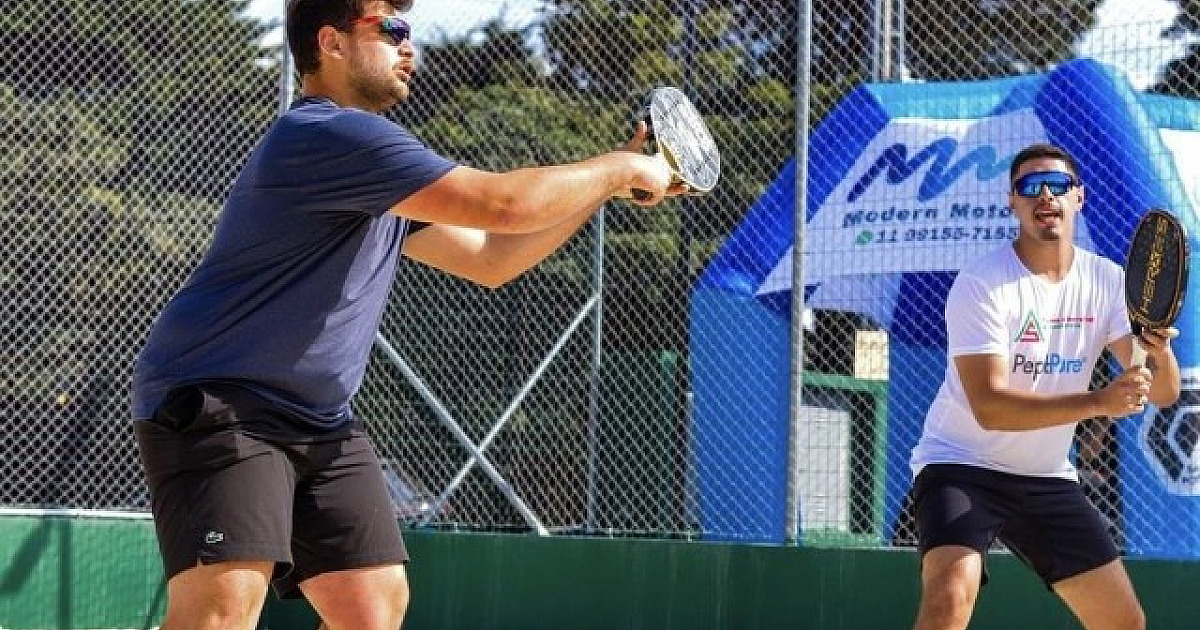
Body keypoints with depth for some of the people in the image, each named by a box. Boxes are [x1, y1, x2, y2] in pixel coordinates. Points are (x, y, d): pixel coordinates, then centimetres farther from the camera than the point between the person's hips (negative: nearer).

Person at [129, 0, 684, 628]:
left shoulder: (369, 148, 16)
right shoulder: (329, 135, -18)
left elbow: (490, 257, 22)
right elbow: (504, 203, -22)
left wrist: (607, 182, 15)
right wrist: (621, 169, -7)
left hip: (319, 423, 11)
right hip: (213, 402, -11)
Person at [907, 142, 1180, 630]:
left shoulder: (1107, 280, -1)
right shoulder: (981, 284, -18)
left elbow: (1163, 393, -5)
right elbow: (989, 406, -27)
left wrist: (1160, 355, -30)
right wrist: (1097, 402, -37)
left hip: (1047, 479, 6)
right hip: (963, 466, -6)